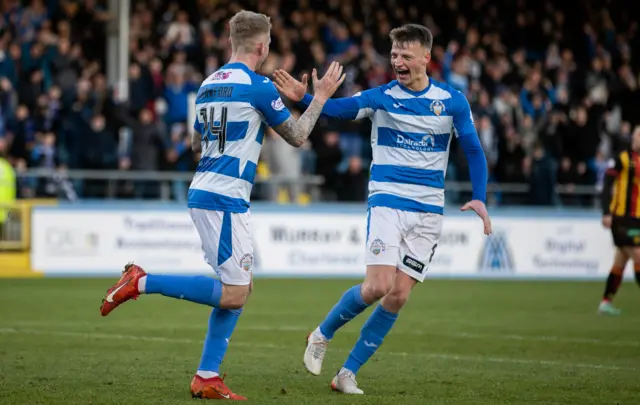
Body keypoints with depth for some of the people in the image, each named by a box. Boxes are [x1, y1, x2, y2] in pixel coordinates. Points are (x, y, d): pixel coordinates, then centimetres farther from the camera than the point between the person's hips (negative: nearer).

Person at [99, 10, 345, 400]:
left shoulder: (209, 84, 13)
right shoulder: (259, 87, -10)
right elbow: (297, 136, 0)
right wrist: (320, 97, 12)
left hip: (205, 192, 9)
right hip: (224, 199, -9)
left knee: (242, 288, 11)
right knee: (232, 293, -8)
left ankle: (207, 378, 8)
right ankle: (142, 281, -10)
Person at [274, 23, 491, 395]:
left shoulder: (452, 101, 1)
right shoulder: (381, 97, -3)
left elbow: (474, 152, 6)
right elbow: (337, 109, -16)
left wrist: (480, 199, -7)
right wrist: (303, 97, -36)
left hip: (429, 211, 2)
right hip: (388, 202, -2)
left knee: (398, 296, -3)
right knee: (378, 286, -17)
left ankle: (349, 373, 7)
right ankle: (322, 335, 10)